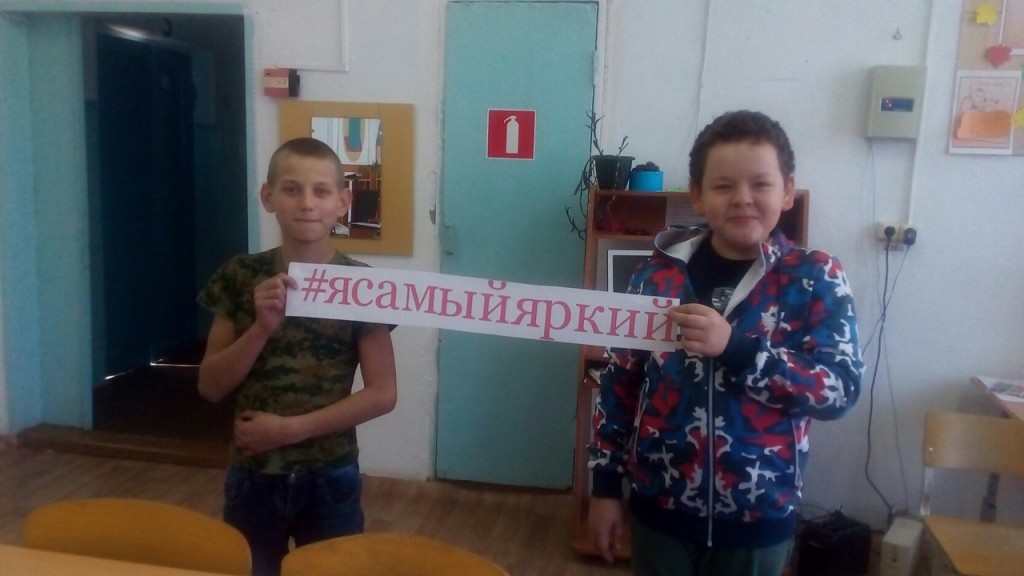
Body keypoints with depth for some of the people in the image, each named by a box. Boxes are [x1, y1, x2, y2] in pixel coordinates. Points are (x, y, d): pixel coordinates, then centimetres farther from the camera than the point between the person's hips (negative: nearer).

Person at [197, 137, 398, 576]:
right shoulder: (241, 277, -5)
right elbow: (210, 387, -4)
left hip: (330, 479, -1)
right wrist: (262, 327, -19)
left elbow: (382, 393, -11)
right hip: (252, 477, 2)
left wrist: (291, 428, -16)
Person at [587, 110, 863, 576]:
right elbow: (620, 381, 0)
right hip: (660, 506, 1)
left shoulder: (815, 278, -8)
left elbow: (842, 389, -16)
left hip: (757, 517, -1)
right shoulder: (659, 273, -5)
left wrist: (734, 347, -29)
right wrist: (606, 485, 2)